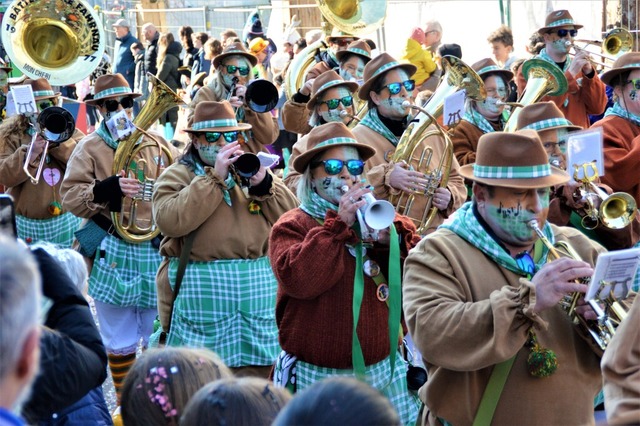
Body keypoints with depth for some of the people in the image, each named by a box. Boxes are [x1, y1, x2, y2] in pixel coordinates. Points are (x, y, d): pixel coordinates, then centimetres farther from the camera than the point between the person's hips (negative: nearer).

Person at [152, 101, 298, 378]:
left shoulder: (251, 168, 18)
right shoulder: (177, 175, 6)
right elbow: (169, 221, -15)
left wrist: (263, 184, -8)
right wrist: (214, 178, -13)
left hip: (258, 290, 4)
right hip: (201, 292, -4)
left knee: (256, 371, 7)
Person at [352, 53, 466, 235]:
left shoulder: (431, 132, 15)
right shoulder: (357, 138, -1)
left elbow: (456, 180, 20)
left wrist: (449, 196, -1)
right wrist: (385, 179, -26)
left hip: (435, 234, 5)